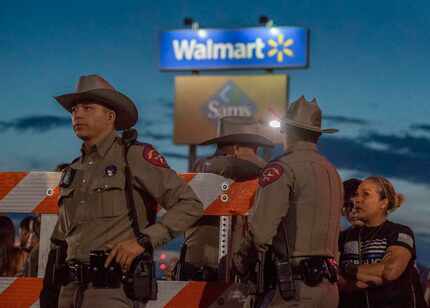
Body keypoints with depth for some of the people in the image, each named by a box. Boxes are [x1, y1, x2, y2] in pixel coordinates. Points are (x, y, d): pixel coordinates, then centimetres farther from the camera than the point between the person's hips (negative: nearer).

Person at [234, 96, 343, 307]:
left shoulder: (283, 168, -6)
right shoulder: (332, 172, 19)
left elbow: (260, 232, -12)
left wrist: (239, 265, 3)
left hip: (295, 284, -8)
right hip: (328, 285, 8)